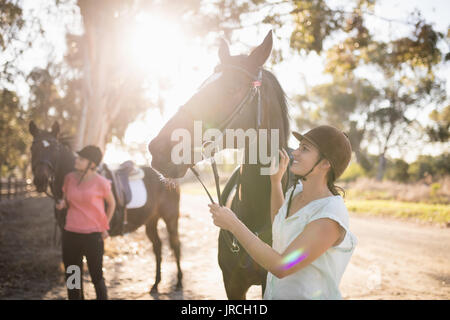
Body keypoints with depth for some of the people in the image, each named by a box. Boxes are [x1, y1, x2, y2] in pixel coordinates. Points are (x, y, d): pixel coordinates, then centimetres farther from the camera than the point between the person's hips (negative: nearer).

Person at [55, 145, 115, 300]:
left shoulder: (101, 182, -10)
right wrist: (62, 203, -7)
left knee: (97, 277, 4)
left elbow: (111, 203, 6)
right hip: (70, 234, 4)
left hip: (93, 235, -4)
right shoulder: (70, 178, 1)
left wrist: (105, 226, 5)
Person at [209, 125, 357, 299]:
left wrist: (233, 224, -23)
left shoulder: (330, 217, -24)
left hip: (309, 296, -7)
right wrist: (276, 180, 11)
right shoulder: (296, 191, 0)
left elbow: (282, 267, -26)